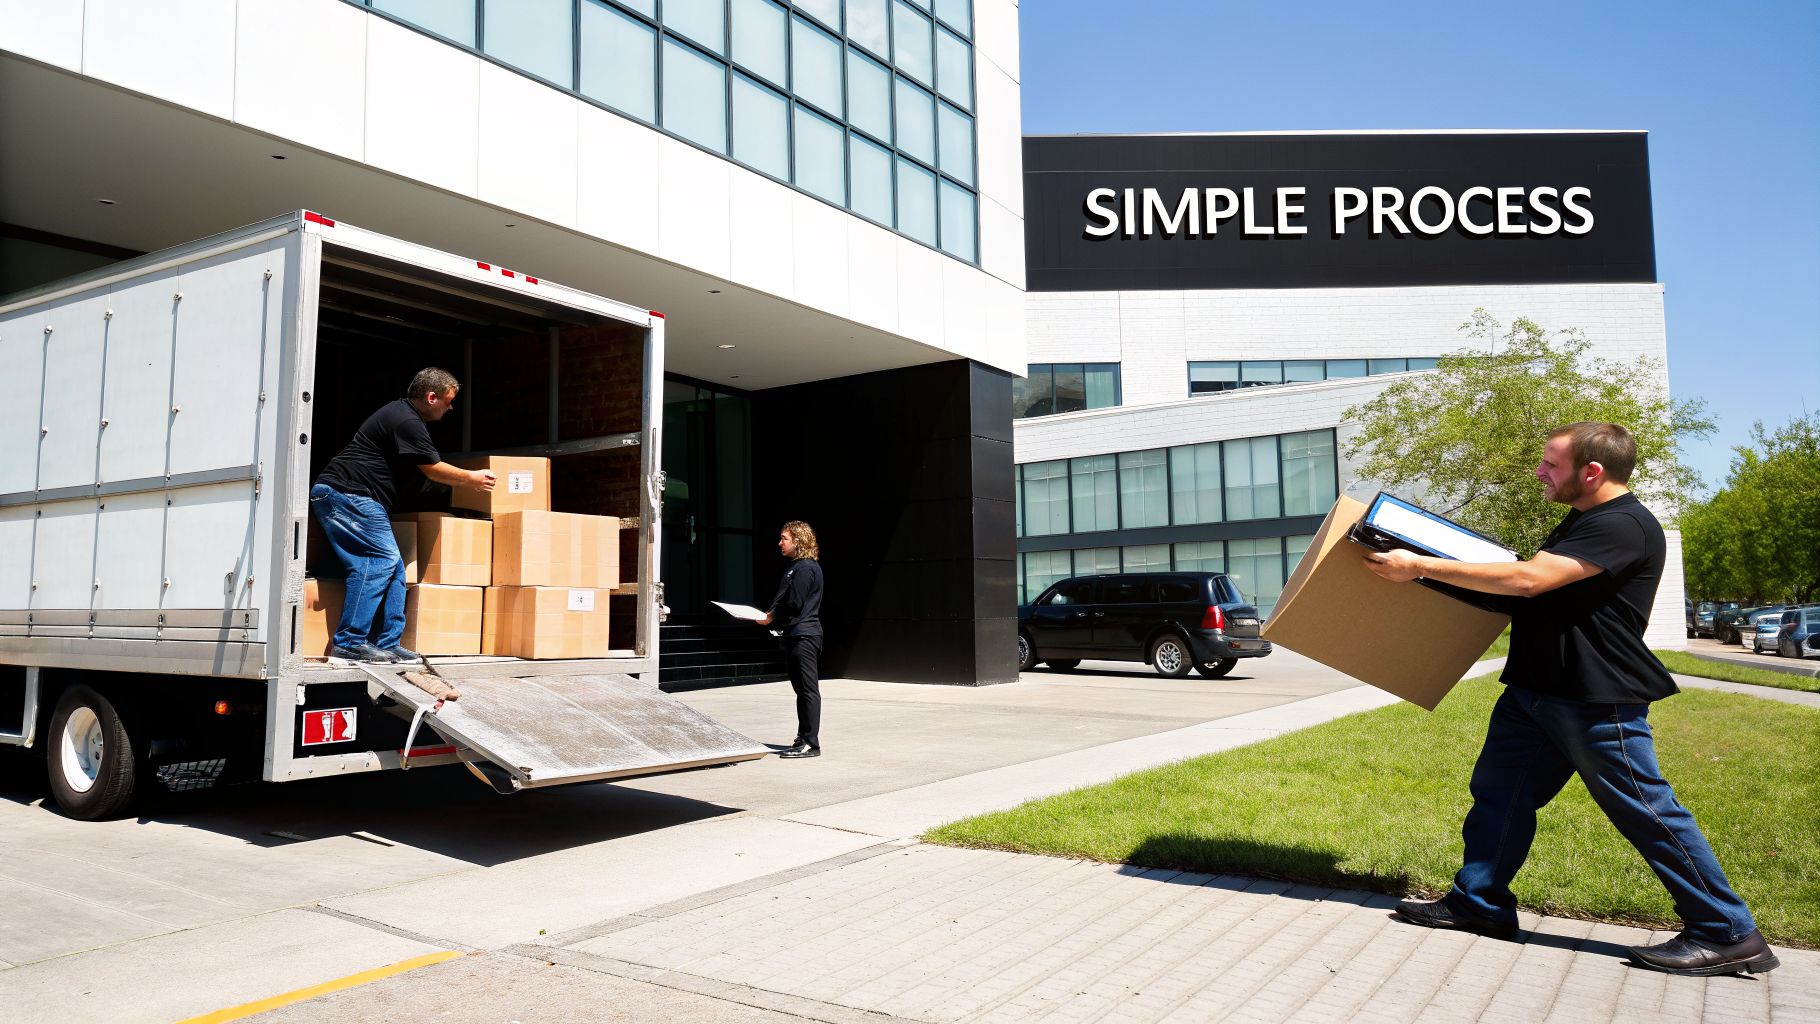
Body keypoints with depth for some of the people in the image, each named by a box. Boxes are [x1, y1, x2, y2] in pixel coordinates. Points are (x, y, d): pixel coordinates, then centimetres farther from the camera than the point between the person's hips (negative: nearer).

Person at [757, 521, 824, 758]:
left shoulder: (805, 568, -14)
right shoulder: (796, 566, 18)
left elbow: (794, 604, -18)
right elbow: (784, 601, 21)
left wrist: (771, 617, -6)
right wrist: (770, 615, 6)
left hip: (804, 636, -11)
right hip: (796, 635, 11)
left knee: (808, 689, -7)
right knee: (802, 689, 13)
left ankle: (811, 743, -5)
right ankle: (803, 740, 19)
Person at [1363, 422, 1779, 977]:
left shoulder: (1624, 526, -19)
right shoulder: (1583, 521, 15)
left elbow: (1527, 580, -29)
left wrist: (1420, 566, -27)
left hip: (1596, 701, -10)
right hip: (1536, 691, 10)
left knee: (1648, 813, 0)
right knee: (1498, 791, 10)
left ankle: (1729, 936, 14)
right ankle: (1478, 903, 19)